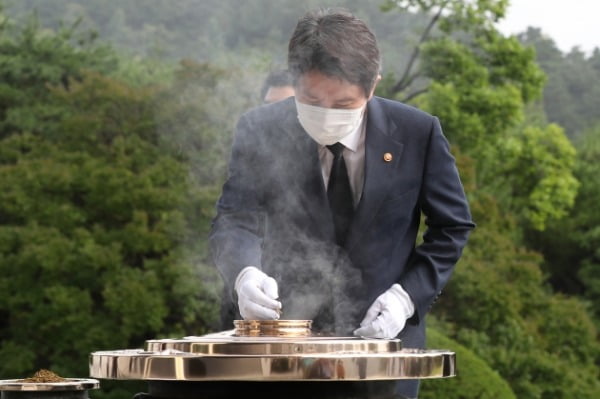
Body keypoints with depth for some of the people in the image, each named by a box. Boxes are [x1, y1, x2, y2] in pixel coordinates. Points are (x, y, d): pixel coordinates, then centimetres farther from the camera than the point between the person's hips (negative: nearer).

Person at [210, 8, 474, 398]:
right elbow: (236, 220, -12)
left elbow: (452, 228, 1)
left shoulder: (418, 132, -9)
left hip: (383, 331, 0)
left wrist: (408, 296, -13)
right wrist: (244, 274, -34)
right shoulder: (262, 130, -9)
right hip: (288, 328, 0)